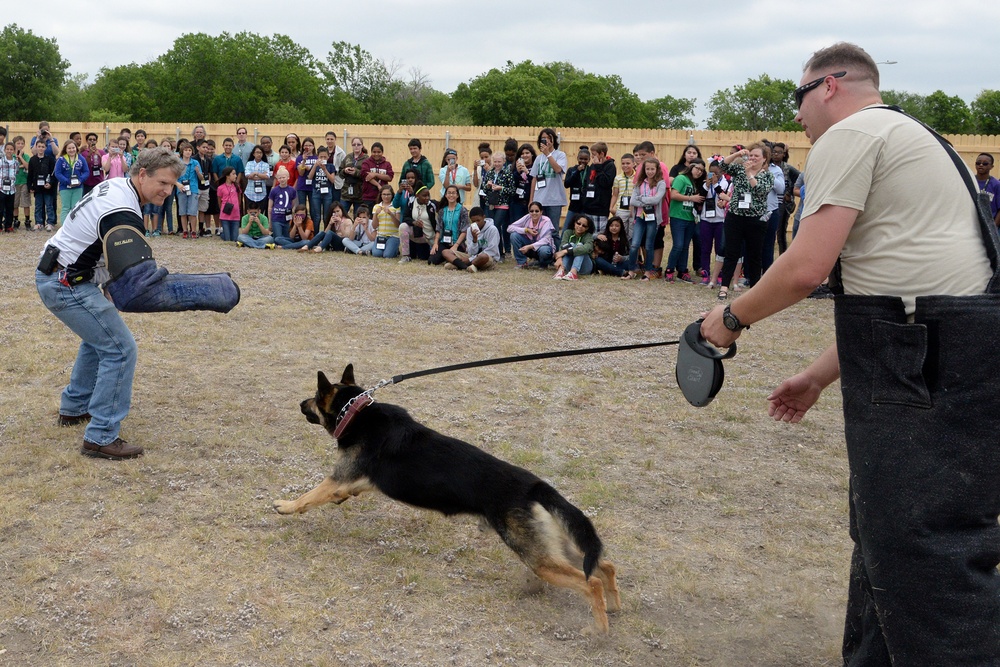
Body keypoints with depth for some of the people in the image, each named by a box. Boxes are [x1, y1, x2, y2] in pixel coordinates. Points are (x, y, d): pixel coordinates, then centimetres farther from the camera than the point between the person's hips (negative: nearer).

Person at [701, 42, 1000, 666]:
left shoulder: (849, 135, -3)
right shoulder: (912, 137, 28)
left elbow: (805, 269, -14)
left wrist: (732, 318, 4)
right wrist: (820, 375, 26)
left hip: (926, 369, -10)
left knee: (925, 556, -10)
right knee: (887, 533, 17)